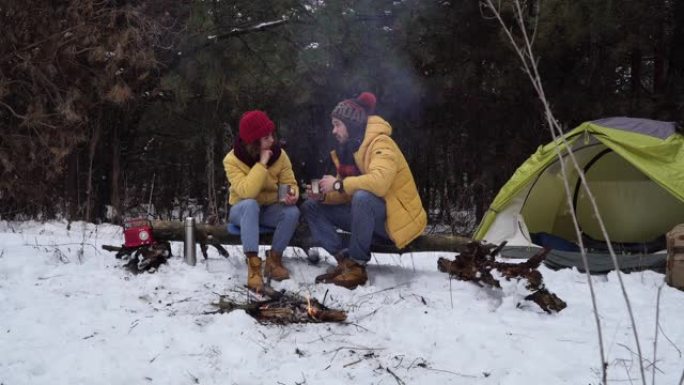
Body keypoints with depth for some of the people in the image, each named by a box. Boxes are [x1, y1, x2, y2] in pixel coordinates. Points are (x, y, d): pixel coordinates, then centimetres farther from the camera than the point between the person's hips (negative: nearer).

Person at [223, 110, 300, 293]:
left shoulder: (279, 154, -8)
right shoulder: (232, 160, -20)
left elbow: (289, 182, -4)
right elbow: (246, 192, -32)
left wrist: (292, 193, -28)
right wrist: (262, 164, -34)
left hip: (269, 209, 3)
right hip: (242, 210, -3)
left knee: (292, 212, -29)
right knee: (250, 204, -39)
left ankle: (274, 259, -10)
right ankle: (253, 265, -39)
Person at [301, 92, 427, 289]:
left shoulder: (380, 144, -19)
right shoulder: (348, 148, 7)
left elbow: (379, 182, -37)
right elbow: (348, 194, 8)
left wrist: (339, 184, -26)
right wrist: (324, 196, -12)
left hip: (397, 218, -9)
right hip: (368, 215, 9)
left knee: (362, 197, -38)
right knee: (311, 207, 1)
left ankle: (357, 266, -24)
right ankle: (345, 260, -14)